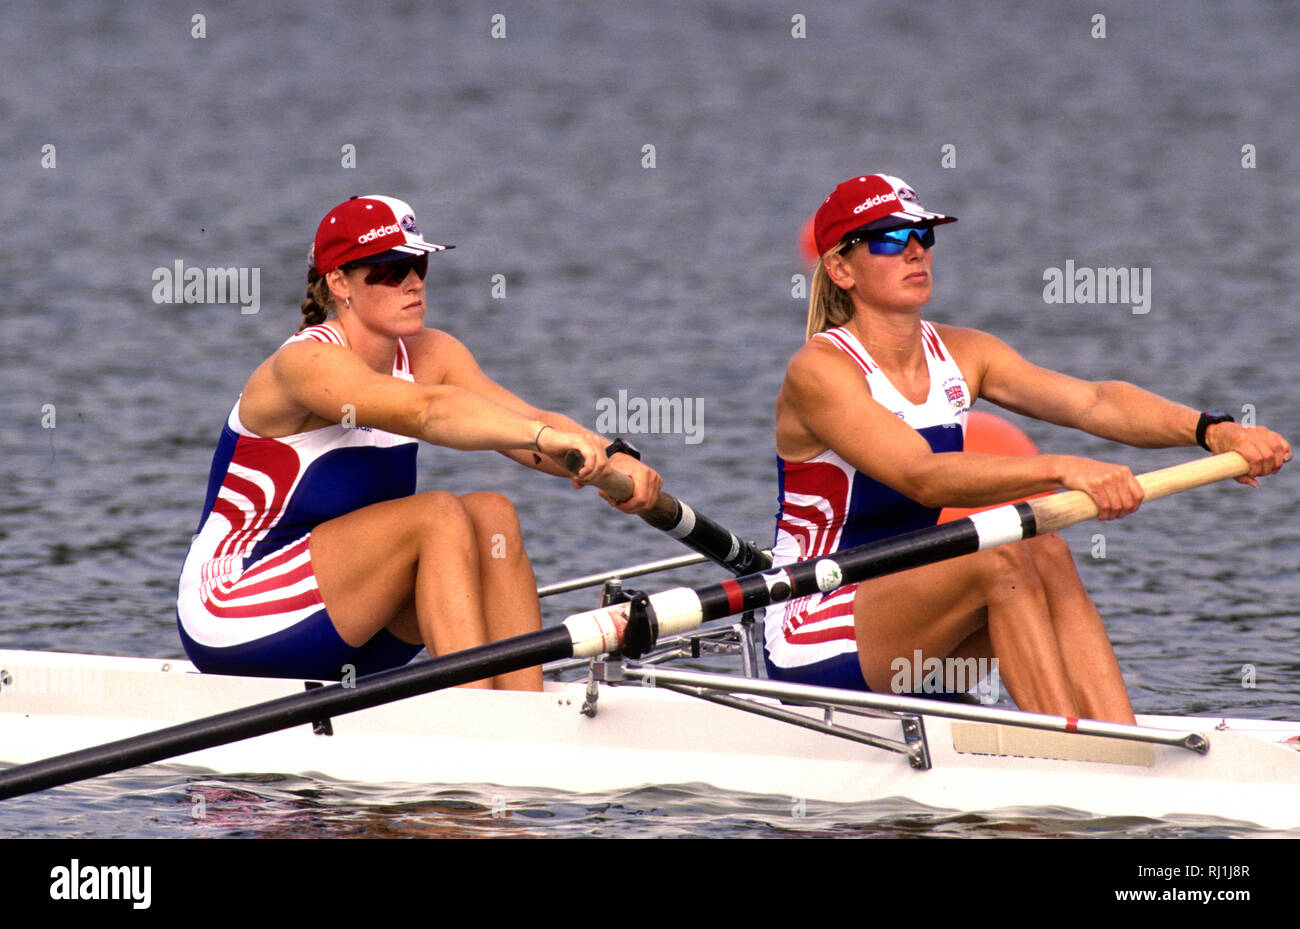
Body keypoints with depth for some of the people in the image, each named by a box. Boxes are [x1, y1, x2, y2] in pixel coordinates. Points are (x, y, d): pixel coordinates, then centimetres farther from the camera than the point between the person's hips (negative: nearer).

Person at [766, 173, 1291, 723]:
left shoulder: (960, 354, 5)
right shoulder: (820, 371, -16)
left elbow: (1092, 402, -8)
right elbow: (923, 477, -31)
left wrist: (1210, 430, -25)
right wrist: (1062, 471, -43)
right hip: (814, 640, -7)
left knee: (1045, 553, -19)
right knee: (1000, 557, -26)